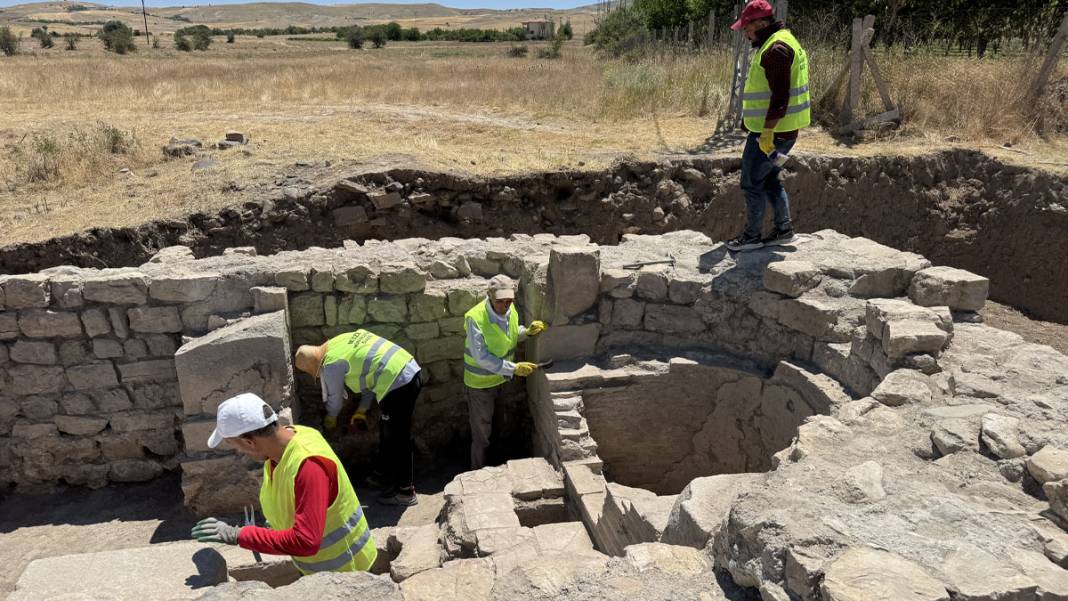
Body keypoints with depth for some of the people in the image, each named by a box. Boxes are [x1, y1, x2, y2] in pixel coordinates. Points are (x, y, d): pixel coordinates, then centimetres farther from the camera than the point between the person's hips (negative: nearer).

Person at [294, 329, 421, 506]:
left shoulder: (331, 364, -8)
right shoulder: (342, 341, 18)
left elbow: (335, 397, 8)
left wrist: (330, 419, 29)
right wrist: (362, 409, 27)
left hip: (397, 384, -10)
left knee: (397, 440, 1)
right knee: (388, 433, 23)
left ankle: (405, 491, 10)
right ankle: (384, 474, 38)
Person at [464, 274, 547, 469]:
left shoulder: (510, 311, -10)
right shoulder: (476, 318, -31)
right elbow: (482, 358, -31)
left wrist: (527, 331, -11)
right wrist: (514, 368, -30)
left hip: (500, 378, 6)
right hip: (480, 382, -6)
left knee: (494, 425, 24)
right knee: (481, 433, 8)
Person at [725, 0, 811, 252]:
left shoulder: (776, 48, -18)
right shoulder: (782, 42, 16)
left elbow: (780, 96, -25)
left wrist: (767, 132, -24)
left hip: (772, 132, -10)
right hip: (782, 130, 10)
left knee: (752, 182, 0)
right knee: (770, 180, 19)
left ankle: (752, 236, 10)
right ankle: (784, 230, 26)